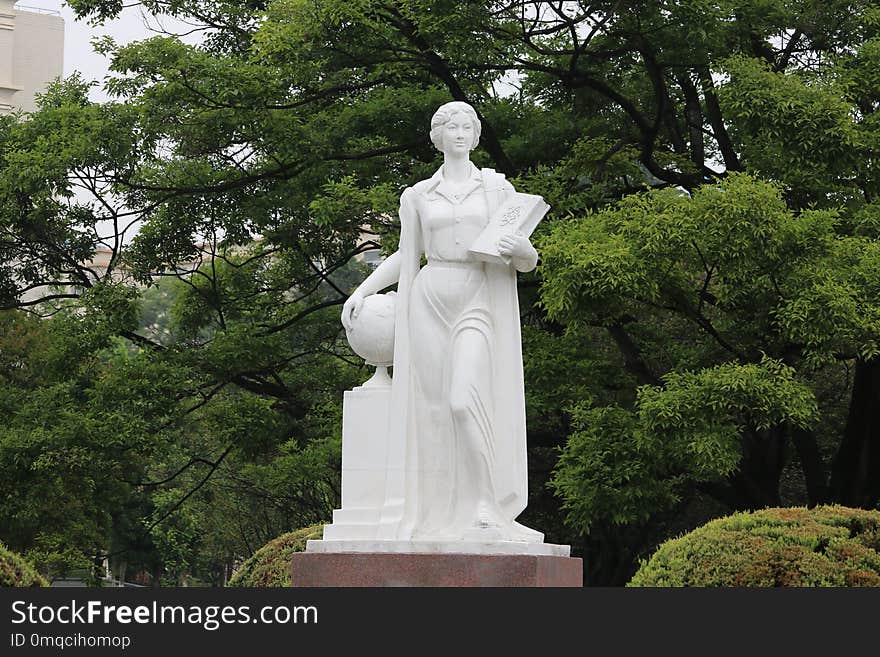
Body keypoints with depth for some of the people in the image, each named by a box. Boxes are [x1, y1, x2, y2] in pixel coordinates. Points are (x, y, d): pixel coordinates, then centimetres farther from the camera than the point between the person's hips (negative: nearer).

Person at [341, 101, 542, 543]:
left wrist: (521, 250, -15)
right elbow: (406, 255, 22)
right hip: (429, 301, 2)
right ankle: (442, 516, 2)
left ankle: (488, 508, -15)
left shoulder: (498, 188, 8)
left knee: (465, 402, -21)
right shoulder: (417, 196, 11)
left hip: (477, 304, -2)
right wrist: (362, 290, 12)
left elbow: (527, 261, 8)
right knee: (434, 410, -2)